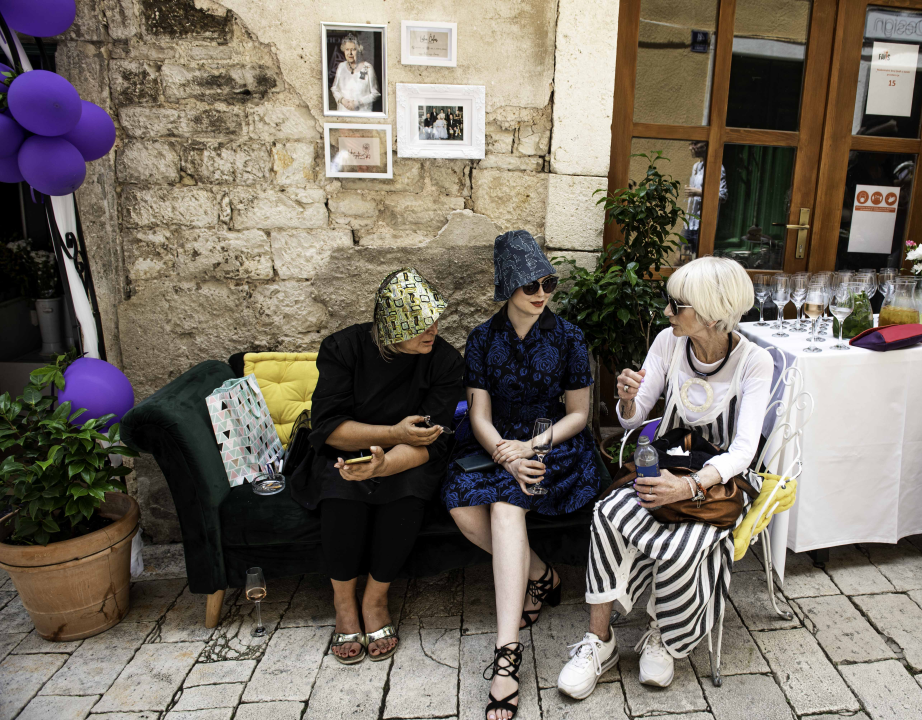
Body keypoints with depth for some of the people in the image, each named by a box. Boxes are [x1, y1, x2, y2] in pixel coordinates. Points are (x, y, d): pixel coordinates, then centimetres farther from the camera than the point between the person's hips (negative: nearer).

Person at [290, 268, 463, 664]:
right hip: (344, 456, 0)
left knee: (410, 486, -32)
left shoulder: (445, 360, -12)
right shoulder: (343, 348, -12)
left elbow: (430, 442, -19)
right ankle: (343, 601, -8)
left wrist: (382, 464, -38)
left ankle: (375, 599, -10)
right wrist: (394, 434, -25)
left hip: (404, 461, 1)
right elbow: (328, 428, -16)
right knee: (341, 487, -32)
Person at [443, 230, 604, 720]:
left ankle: (506, 653, -30)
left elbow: (577, 413, 1)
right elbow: (480, 414, -1)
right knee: (463, 505, -26)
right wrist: (506, 456, -21)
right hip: (495, 444, 3)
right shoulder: (483, 339, 3)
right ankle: (540, 577, 0)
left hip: (552, 445, -3)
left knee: (505, 505, -31)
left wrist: (531, 447, -16)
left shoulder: (567, 338, -1)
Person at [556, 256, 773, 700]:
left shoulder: (754, 362, -13)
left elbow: (742, 450, -20)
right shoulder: (669, 341, -3)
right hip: (665, 467, 3)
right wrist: (628, 400, -25)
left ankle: (663, 639, 1)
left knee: (680, 547, -32)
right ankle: (599, 642, -13)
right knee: (609, 514, -27)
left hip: (718, 480, -3)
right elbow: (632, 420, 0)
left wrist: (689, 486, -37)